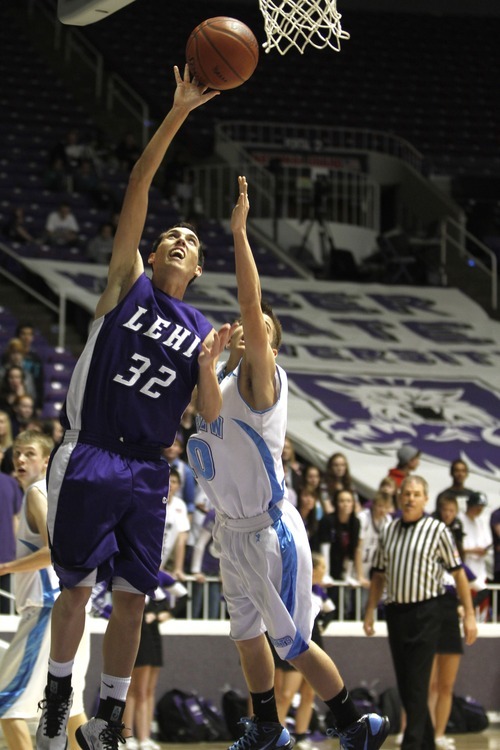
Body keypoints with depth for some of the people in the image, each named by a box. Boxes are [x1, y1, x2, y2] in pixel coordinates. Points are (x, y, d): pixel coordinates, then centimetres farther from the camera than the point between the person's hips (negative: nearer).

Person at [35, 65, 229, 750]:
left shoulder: (201, 329, 13)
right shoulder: (128, 284, 4)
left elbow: (210, 414, 8)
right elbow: (136, 192, -6)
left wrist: (207, 363, -11)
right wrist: (178, 114, -13)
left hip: (148, 472, 4)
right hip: (90, 458, -3)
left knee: (132, 596, 4)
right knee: (79, 587, 1)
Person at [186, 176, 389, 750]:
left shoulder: (260, 380, -17)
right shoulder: (215, 380, 5)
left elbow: (251, 305, -31)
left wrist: (238, 232, -36)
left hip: (269, 533, -8)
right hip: (231, 531, 8)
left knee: (292, 645, -1)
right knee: (247, 637, 20)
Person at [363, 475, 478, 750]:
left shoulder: (437, 530, -3)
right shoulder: (389, 530, 11)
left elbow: (458, 573, -3)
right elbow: (379, 573, 17)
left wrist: (469, 615, -6)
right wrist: (370, 611, 11)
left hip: (425, 612, -5)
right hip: (396, 611, 5)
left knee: (417, 683, -9)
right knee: (403, 683, 8)